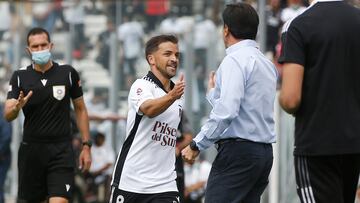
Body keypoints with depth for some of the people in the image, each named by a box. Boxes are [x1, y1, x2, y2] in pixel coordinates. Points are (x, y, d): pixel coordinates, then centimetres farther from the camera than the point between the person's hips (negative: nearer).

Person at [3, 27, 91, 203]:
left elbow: (80, 109, 8)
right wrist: (17, 107, -30)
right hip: (31, 149, 2)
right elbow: (7, 116, -6)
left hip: (61, 150, -2)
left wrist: (86, 146, 3)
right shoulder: (20, 77, 0)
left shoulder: (68, 73, -1)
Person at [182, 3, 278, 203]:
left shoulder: (235, 60, -10)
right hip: (264, 151, 9)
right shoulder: (267, 63, 18)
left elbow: (226, 112, -20)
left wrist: (197, 145, -14)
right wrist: (214, 92, 38)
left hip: (238, 149, -9)